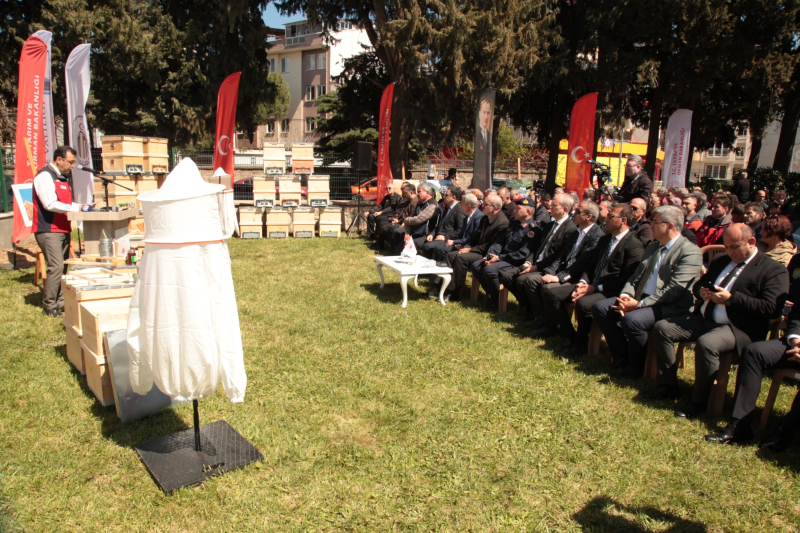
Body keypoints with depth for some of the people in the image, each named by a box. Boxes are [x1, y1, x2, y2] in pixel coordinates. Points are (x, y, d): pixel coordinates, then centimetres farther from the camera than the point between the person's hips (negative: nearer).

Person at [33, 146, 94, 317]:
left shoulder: (61, 178, 18)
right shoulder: (44, 176, -11)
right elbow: (50, 204, -20)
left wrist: (82, 205, 9)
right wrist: (76, 208, -21)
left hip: (62, 229, 10)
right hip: (48, 230, -10)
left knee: (63, 267, 10)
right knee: (56, 266, -13)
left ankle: (61, 302, 16)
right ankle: (49, 306, -4)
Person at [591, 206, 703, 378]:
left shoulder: (690, 252, -11)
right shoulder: (652, 247, 18)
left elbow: (674, 290, -20)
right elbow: (636, 277, 16)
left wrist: (640, 304, -24)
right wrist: (625, 296, -6)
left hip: (671, 306, -9)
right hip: (641, 298, 9)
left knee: (631, 319, -34)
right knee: (599, 308, -6)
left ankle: (637, 365, -7)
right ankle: (624, 354, 7)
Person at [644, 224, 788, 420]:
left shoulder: (775, 270, -4)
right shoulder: (721, 261, 19)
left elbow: (771, 308, -16)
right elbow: (699, 284, 28)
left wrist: (730, 298, -19)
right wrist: (702, 291, 2)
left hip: (738, 328, -8)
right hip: (703, 318, 8)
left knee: (706, 344, -36)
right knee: (662, 327, -8)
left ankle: (698, 401, -15)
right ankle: (668, 385, 3)